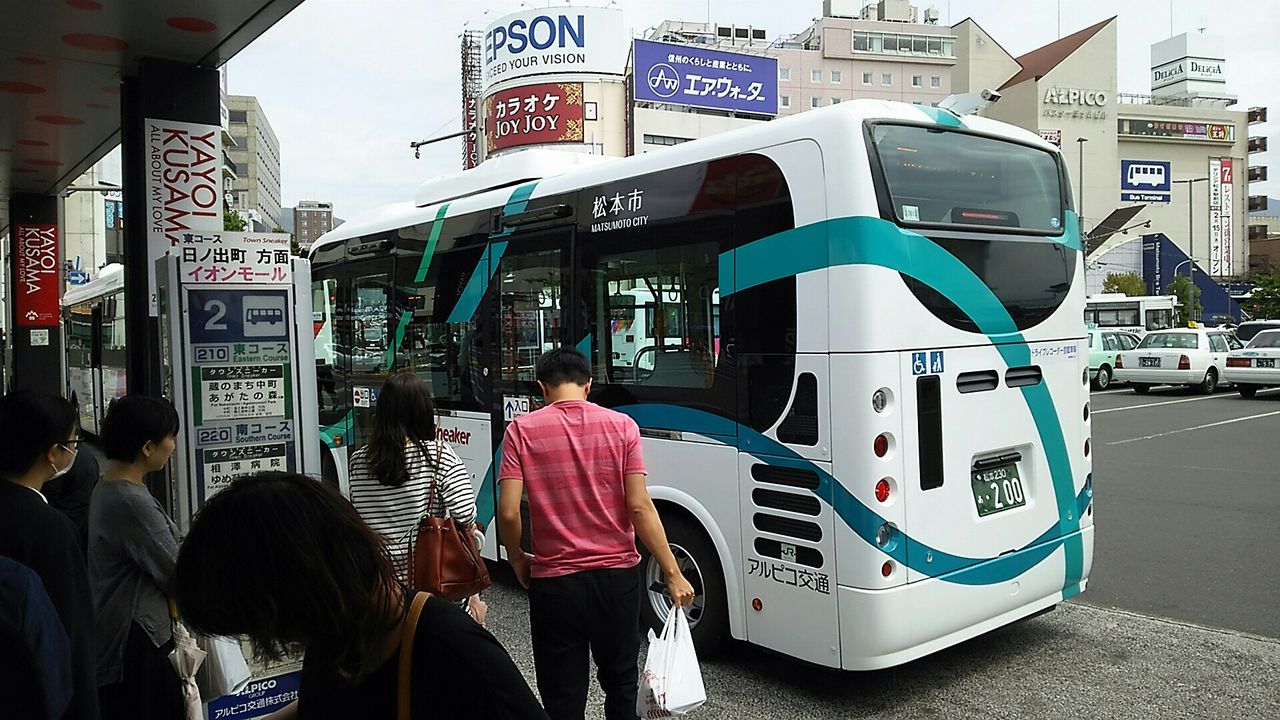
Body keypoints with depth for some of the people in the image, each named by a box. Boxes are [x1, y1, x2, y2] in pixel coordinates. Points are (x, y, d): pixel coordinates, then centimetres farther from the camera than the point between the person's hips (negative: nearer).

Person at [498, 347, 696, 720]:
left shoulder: (522, 431, -6)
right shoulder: (621, 426, -4)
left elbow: (508, 512, -12)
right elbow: (639, 507, -10)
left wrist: (517, 560, 7)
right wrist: (673, 573, -4)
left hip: (554, 581, -1)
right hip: (616, 576, 2)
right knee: (620, 683, 22)